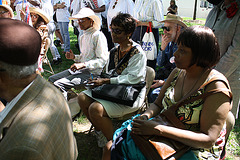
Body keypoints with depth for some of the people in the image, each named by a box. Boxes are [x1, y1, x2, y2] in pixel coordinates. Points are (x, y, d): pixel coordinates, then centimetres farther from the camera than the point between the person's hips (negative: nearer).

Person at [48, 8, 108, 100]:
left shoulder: (98, 35, -10)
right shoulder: (82, 37, 18)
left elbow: (102, 60, -15)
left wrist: (83, 64, -21)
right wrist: (74, 57, 7)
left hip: (92, 72, -9)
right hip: (80, 70, 9)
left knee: (58, 85, -20)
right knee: (52, 79, 3)